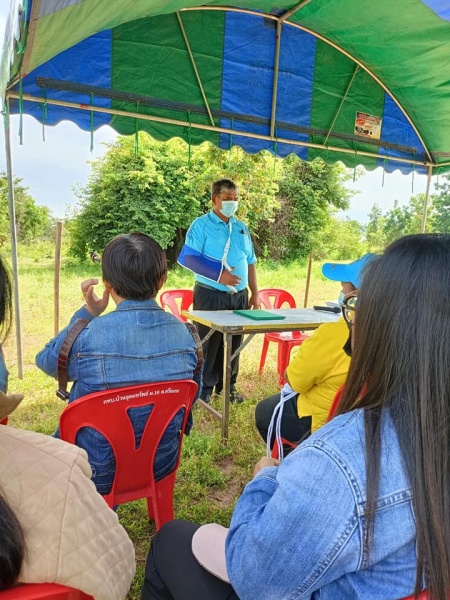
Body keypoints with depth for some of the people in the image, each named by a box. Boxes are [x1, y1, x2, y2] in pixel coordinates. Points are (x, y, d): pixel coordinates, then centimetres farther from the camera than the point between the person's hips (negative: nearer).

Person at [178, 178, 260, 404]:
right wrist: (218, 275, -22)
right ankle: (204, 387, 17)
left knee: (233, 343, 12)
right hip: (210, 295, -5)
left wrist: (255, 293, 10)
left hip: (239, 296, 6)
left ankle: (228, 385, 26)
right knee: (209, 343, 3)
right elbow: (188, 258, -15)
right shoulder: (201, 225, -6)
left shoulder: (242, 228, 13)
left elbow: (250, 263, 16)